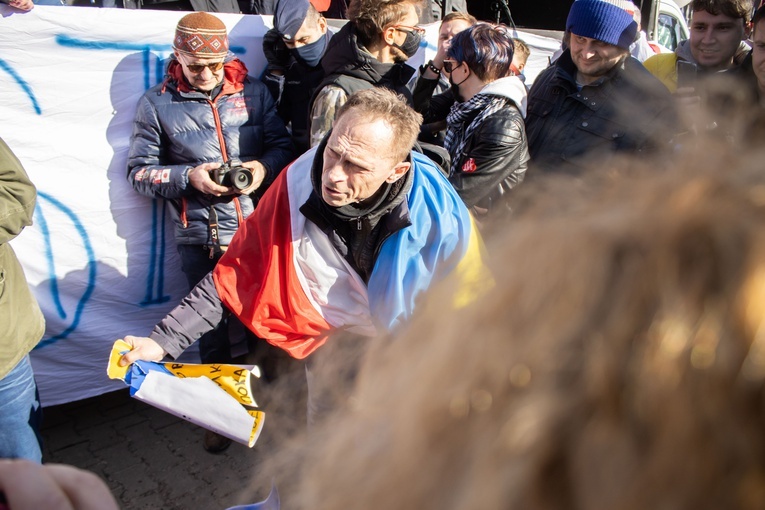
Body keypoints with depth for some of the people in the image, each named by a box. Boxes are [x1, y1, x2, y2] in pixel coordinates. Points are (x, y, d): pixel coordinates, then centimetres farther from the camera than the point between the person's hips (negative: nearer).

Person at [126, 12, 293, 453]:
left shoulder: (253, 91, 5)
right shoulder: (157, 104, 2)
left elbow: (283, 144, 7)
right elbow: (140, 170, 2)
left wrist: (265, 166, -13)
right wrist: (189, 177, -14)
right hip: (203, 239, -1)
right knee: (215, 324, 11)